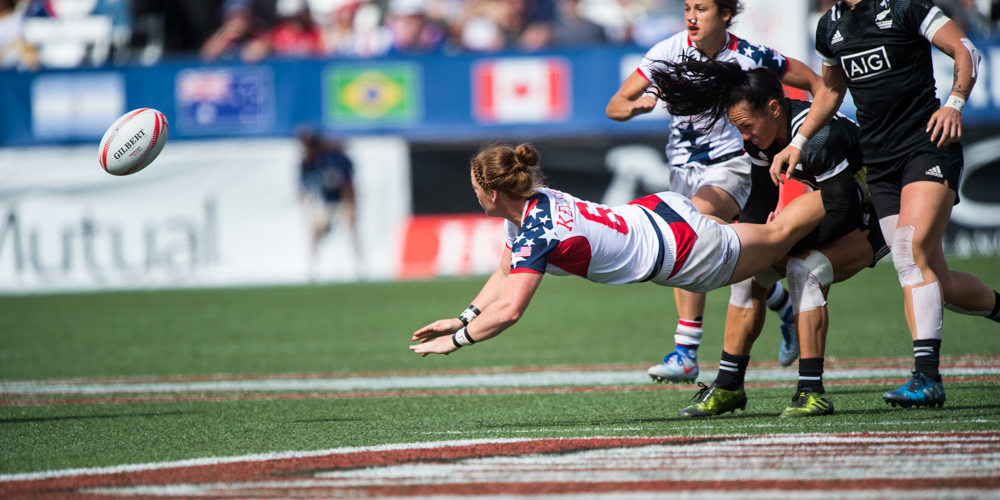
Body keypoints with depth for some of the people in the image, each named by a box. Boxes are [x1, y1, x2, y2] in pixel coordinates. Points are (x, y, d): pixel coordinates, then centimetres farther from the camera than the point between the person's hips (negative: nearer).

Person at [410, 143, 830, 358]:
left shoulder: (534, 235, -30)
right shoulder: (533, 203, -4)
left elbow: (509, 309, -36)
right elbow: (505, 274, 10)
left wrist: (454, 341, -27)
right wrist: (463, 318, 2)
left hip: (680, 249, -6)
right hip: (656, 211, 6)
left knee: (777, 234, 13)